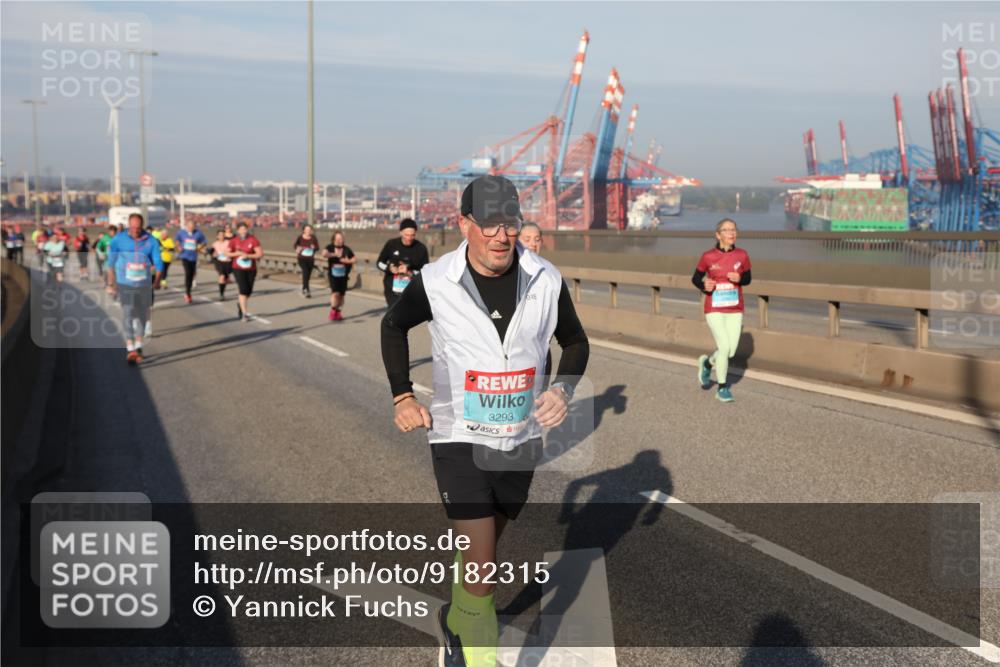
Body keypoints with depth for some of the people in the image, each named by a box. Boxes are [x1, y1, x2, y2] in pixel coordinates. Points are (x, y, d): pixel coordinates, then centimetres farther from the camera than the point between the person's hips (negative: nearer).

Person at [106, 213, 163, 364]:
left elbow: (158, 262, 0)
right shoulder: (118, 240, -6)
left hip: (144, 285, 2)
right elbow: (111, 262, 2)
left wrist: (157, 281, -8)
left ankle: (138, 345, 32)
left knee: (142, 316, 12)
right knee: (128, 315, -11)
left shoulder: (151, 241, -5)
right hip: (125, 285, -2)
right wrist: (111, 283, 3)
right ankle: (130, 349, -10)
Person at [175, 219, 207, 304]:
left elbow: (204, 242, 8)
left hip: (193, 257, 2)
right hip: (185, 256, -2)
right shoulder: (181, 232, -2)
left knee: (191, 275, 7)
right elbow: (177, 240, 17)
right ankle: (187, 293, -9)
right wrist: (179, 247, 2)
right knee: (187, 273, -15)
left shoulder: (198, 233, -4)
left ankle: (188, 292, 23)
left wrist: (199, 248, -5)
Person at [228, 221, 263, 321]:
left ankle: (240, 305, 41)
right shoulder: (234, 240, -3)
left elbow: (260, 253, -12)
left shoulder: (253, 239, -8)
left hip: (251, 269, 1)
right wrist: (238, 253, -15)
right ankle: (244, 313, -11)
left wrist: (248, 256, -23)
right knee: (243, 289, -15)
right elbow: (227, 253, 2)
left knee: (249, 291, 11)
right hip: (238, 269, -1)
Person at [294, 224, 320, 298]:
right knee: (305, 273, -18)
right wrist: (297, 249, -19)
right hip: (302, 259, -3)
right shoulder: (300, 238, -5)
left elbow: (317, 247, 4)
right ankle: (307, 291, -22)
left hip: (310, 259, 3)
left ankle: (303, 289, 34)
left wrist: (314, 247, -18)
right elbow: (294, 246, 3)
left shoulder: (313, 238, 0)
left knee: (308, 275, 12)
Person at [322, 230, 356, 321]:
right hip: (333, 275, -3)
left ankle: (338, 311, 25)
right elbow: (324, 254, -25)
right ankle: (332, 312, -7)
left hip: (343, 276, 3)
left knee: (341, 294, 8)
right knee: (335, 293, -18)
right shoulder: (330, 247, -4)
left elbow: (355, 260, 5)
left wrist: (348, 261, -13)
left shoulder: (346, 249, 2)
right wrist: (334, 254, -19)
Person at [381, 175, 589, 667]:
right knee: (481, 563, -11)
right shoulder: (435, 283, -13)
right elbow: (393, 325, 8)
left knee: (482, 550, 22)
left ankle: (456, 623, 51)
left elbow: (575, 342, 9)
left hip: (520, 439, 3)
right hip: (458, 438, -3)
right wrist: (401, 396, 0)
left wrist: (563, 388, -11)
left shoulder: (546, 281, -9)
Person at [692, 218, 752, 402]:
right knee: (724, 347, -12)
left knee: (731, 351, 2)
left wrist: (739, 279, -12)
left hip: (735, 310, 3)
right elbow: (696, 278, 4)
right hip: (714, 310, -3)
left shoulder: (742, 255, -1)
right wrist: (704, 285, -17)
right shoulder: (708, 257, -7)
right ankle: (722, 388, 7)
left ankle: (707, 363, 36)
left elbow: (747, 279, 10)